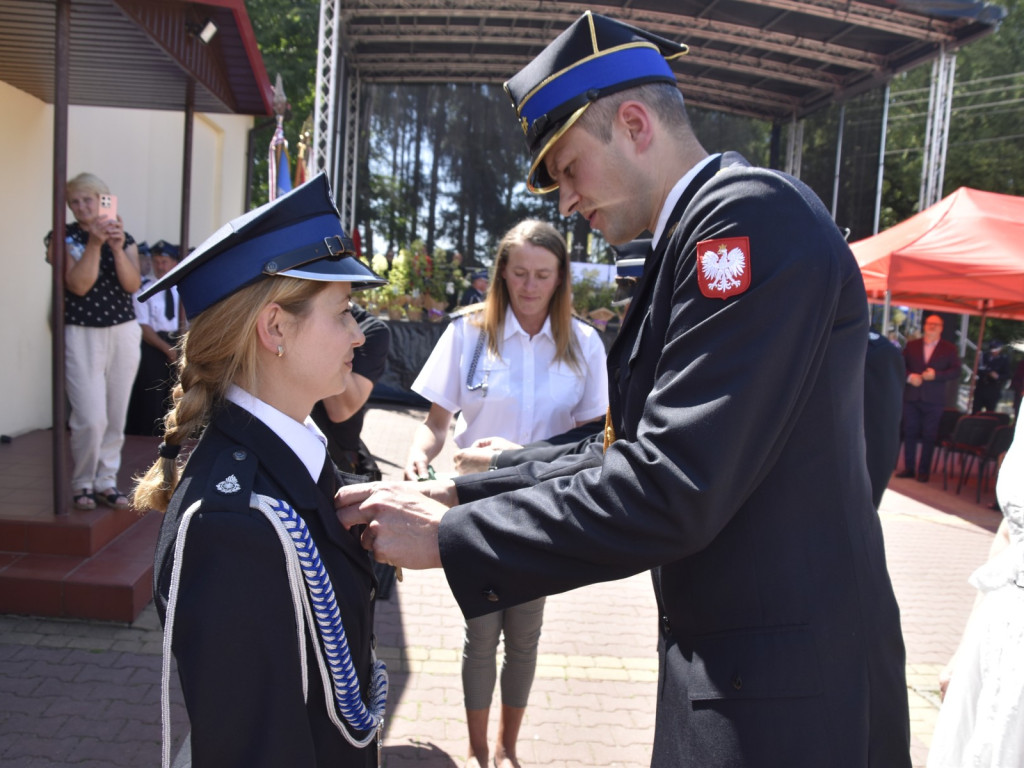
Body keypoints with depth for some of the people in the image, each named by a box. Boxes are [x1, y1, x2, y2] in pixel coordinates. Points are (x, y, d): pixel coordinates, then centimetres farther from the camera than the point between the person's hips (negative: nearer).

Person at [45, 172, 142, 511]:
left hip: (123, 332, 3)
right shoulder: (64, 237, -1)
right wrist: (94, 243, -19)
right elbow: (79, 285, -13)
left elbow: (132, 285, -7)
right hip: (81, 334, -3)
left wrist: (117, 248, -19)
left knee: (116, 416, 5)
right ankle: (82, 483, 12)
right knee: (91, 418, -8)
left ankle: (106, 481, 19)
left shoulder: (125, 238, 7)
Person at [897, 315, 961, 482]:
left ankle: (924, 471, 8)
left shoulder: (949, 349, 5)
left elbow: (956, 371, -2)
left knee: (929, 436, 1)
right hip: (911, 397, 2)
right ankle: (909, 468, 14)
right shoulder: (911, 345, 10)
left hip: (933, 399, -2)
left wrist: (936, 375, -16)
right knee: (910, 433, 5)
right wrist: (909, 376, -10)